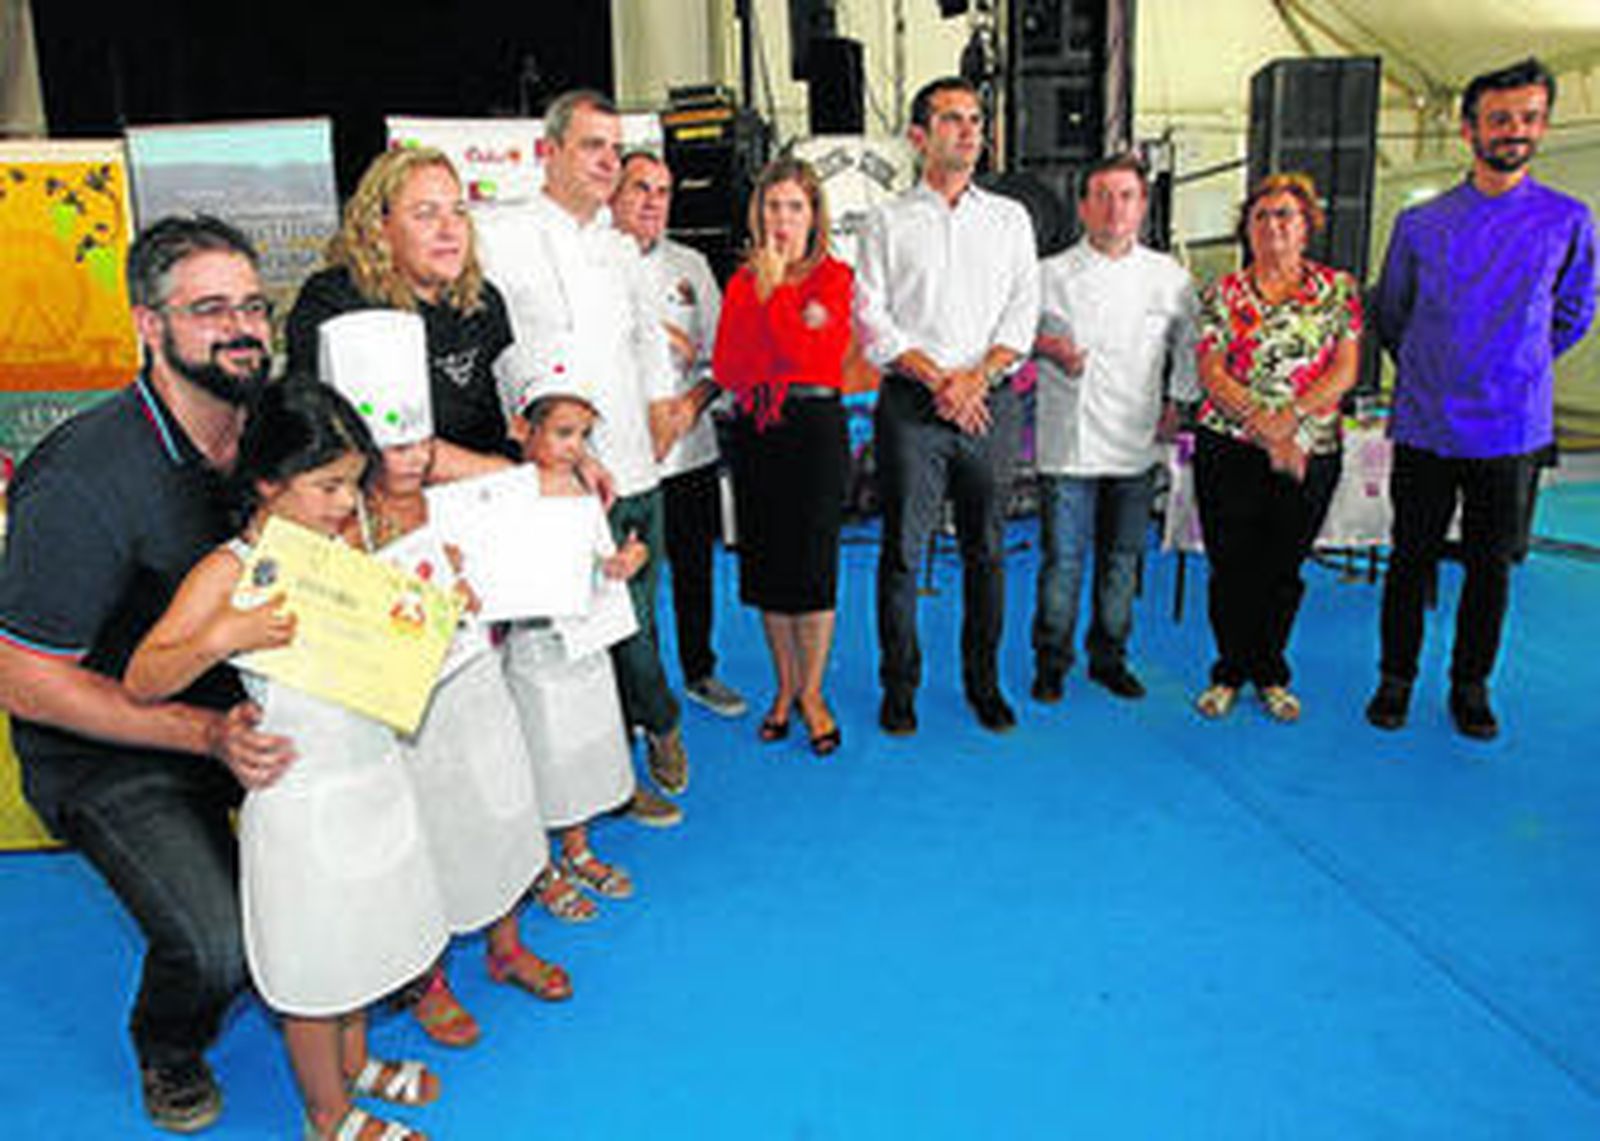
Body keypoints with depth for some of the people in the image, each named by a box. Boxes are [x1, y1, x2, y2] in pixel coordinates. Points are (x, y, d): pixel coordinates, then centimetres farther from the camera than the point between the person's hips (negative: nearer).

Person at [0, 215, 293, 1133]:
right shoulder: (83, 480, -26)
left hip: (244, 711, 7)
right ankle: (169, 1048, 17)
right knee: (217, 946, -22)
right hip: (108, 757, -6)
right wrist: (208, 733, -30)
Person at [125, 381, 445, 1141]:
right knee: (316, 964, 12)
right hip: (303, 798, -6)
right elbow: (142, 682, -18)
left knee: (364, 934, 24)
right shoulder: (230, 572, -17)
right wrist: (221, 639, -34)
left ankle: (355, 1062, 48)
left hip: (375, 772, 7)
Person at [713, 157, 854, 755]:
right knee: (766, 563, 8)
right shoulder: (742, 282, 11)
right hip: (756, 432, 4)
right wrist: (762, 297, -9)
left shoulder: (834, 277, -1)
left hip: (815, 429, -4)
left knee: (813, 562, -1)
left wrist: (775, 292, -10)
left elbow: (814, 357, -16)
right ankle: (785, 687, 24)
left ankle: (812, 691, 15)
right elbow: (726, 370, -1)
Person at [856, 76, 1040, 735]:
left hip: (992, 404, 2)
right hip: (911, 406, -2)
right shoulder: (888, 223, 7)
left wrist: (977, 376, -11)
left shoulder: (1011, 219, 14)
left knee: (987, 551, 7)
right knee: (902, 550, 1)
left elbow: (1023, 312, 5)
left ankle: (983, 680, 21)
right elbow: (873, 320, -1)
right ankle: (899, 686, 14)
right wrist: (937, 380, -12)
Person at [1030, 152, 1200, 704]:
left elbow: (1189, 347, 19)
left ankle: (1109, 657, 26)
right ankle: (1051, 661, 16)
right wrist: (1046, 345, -7)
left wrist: (1177, 403, 12)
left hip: (1135, 446, 3)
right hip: (1067, 444, -2)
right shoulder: (1050, 275, 0)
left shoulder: (1170, 278, 7)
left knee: (1123, 558, 11)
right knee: (1061, 558, -1)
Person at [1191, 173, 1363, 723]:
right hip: (1229, 447, 0)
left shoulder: (1338, 289, 7)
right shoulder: (1224, 293, 5)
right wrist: (1264, 425, -16)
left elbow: (1344, 371, -2)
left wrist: (1291, 419, -16)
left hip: (1311, 452, 1)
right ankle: (1230, 670, 20)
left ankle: (1270, 673, 25)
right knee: (1230, 566, 3)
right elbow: (1211, 373, -4)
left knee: (1284, 568, 8)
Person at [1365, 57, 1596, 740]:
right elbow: (1391, 315, 15)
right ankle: (1396, 678, 21)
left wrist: (1511, 370, 11)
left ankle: (1471, 685, 24)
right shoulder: (1419, 224, 2)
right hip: (1425, 427, 0)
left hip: (1512, 429, 0)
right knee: (1411, 560, 7)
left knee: (1492, 566, 9)